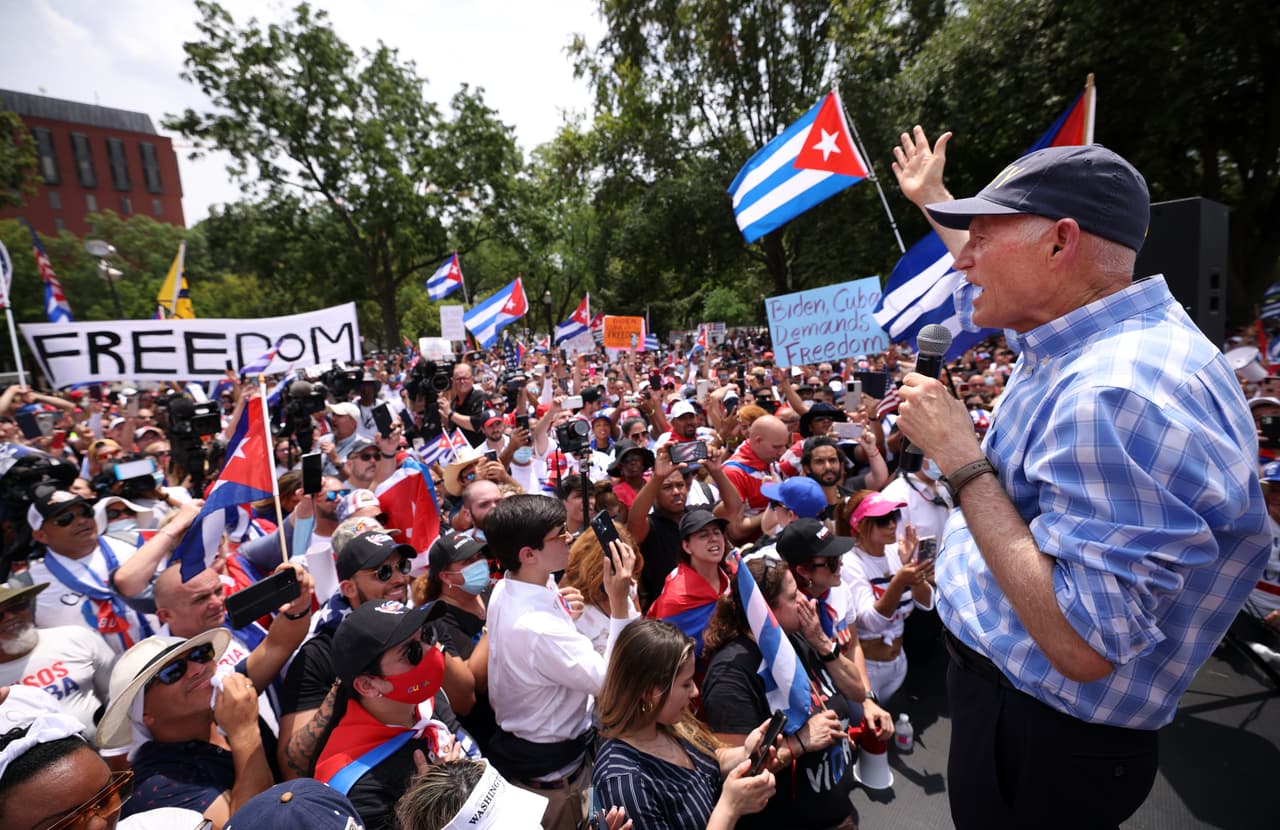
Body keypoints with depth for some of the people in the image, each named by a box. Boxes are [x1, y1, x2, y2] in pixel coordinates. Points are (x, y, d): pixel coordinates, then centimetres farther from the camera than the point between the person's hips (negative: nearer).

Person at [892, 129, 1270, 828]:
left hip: (1044, 745, -8)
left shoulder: (1119, 395, -34)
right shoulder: (1084, 332, -3)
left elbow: (1084, 649, -35)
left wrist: (960, 459, -32)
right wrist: (930, 198, 29)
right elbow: (994, 283, 20)